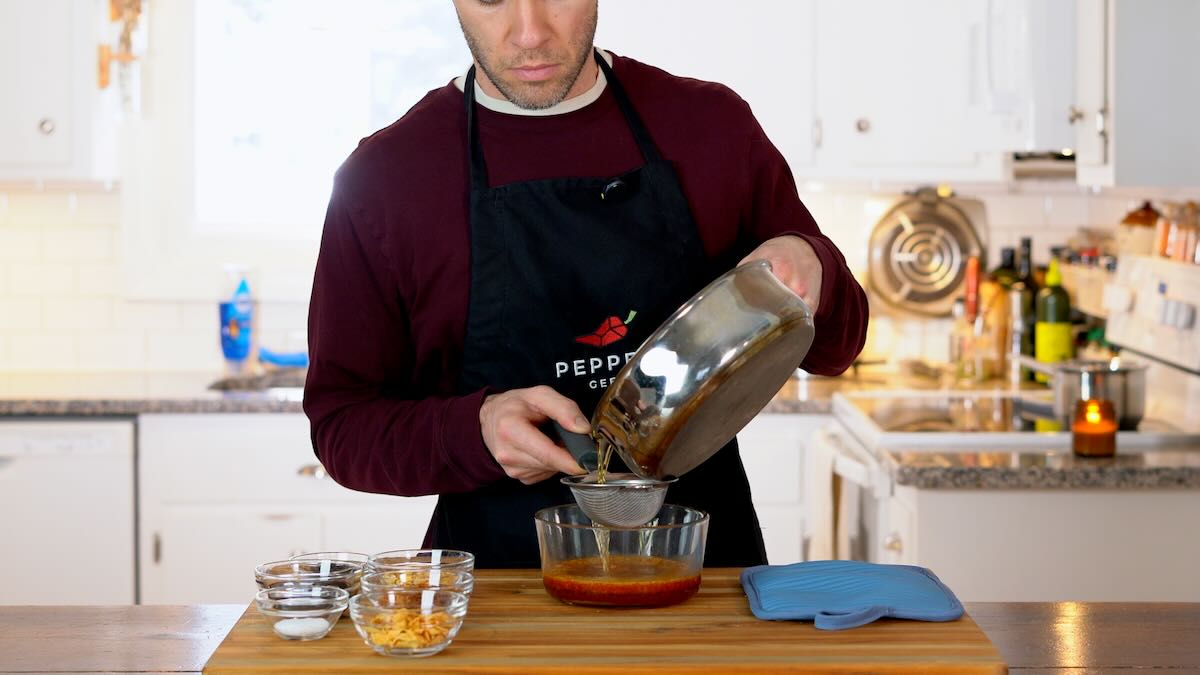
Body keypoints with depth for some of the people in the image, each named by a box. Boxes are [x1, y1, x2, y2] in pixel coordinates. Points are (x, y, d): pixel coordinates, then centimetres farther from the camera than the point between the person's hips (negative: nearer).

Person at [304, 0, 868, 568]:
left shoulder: (714, 124, 5)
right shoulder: (382, 175, -1)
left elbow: (834, 347, 13)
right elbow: (341, 424, 0)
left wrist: (809, 267, -10)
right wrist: (477, 431, -19)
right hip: (499, 582, -3)